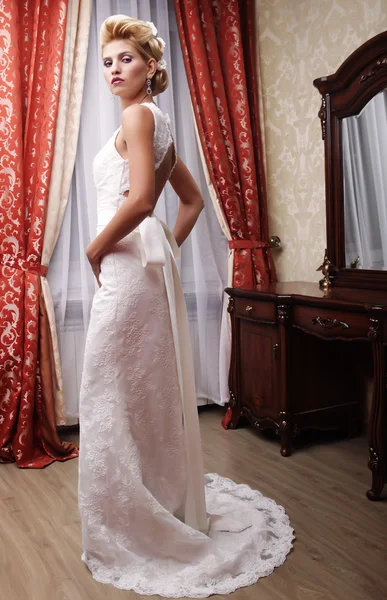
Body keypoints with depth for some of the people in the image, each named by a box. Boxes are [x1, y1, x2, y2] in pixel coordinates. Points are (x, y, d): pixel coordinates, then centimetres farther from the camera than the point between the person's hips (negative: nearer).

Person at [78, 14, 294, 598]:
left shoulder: (139, 115, -8)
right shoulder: (158, 123, 20)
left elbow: (138, 200, -23)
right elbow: (193, 199, 25)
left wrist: (95, 248, -10)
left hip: (129, 265, -10)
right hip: (150, 265, 10)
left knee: (116, 390, -3)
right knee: (148, 388, 16)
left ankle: (134, 528, 10)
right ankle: (169, 504, 32)